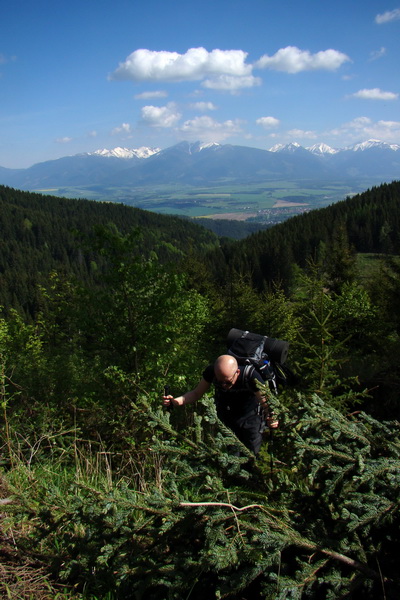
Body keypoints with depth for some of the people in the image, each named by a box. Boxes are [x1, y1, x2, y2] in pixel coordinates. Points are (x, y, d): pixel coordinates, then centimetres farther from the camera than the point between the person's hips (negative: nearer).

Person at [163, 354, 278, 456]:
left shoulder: (251, 376, -34)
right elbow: (196, 393, -13)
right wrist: (174, 401, -29)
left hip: (250, 419, -2)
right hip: (225, 420, 2)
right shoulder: (211, 372, -26)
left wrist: (270, 419, -57)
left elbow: (265, 402, -35)